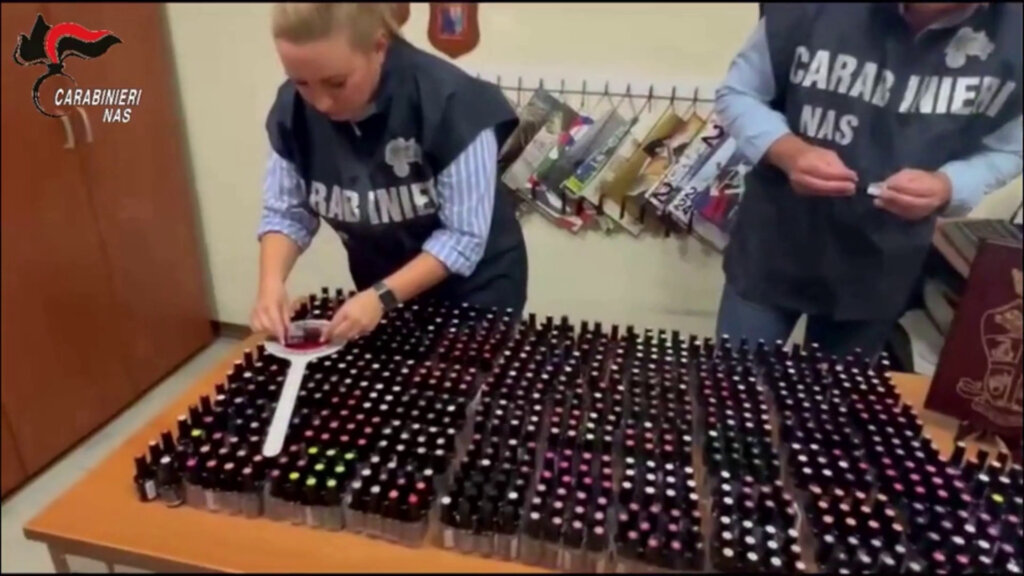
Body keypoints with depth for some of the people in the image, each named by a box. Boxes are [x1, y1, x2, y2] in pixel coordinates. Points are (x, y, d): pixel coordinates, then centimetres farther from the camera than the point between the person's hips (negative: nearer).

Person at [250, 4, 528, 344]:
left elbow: (464, 237, -25)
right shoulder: (292, 109, -14)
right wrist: (272, 283, -23)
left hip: (472, 289, -4)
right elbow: (285, 213, -6)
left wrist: (382, 296, -34)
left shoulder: (449, 102, -28)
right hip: (381, 291, 4)